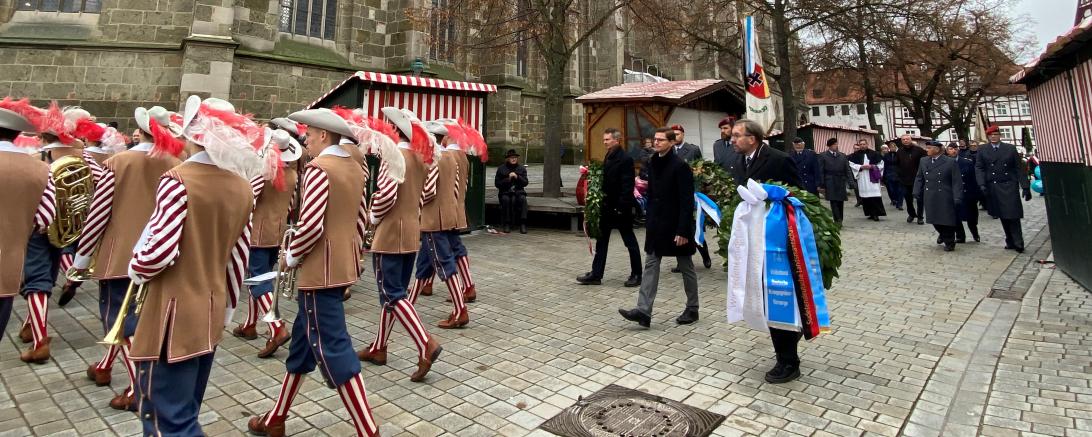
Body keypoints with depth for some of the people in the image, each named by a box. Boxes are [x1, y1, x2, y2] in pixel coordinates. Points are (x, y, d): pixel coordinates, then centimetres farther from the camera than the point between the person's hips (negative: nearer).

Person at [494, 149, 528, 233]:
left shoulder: (522, 169, 13)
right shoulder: (501, 169, 7)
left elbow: (525, 183, 3)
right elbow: (497, 183, 1)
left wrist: (517, 177, -14)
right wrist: (508, 179, -11)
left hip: (518, 191, 1)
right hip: (505, 192, -1)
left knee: (523, 199, -31)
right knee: (506, 199, -34)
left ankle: (523, 224, -33)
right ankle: (507, 224, -26)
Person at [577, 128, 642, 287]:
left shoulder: (625, 159, -15)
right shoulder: (608, 157, 11)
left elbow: (627, 186, -19)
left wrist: (622, 207, -22)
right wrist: (601, 201, 7)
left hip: (620, 208, -9)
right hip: (607, 206, 9)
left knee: (630, 242, 5)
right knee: (601, 241, 11)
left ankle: (636, 275, 17)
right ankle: (596, 274, 18)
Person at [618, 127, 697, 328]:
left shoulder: (680, 166, -14)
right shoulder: (653, 163, 7)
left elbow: (687, 201, -17)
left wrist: (683, 231, -20)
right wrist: (650, 221, 11)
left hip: (676, 225, -7)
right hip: (657, 224, 7)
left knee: (686, 267, 9)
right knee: (650, 264, 1)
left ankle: (692, 309, 24)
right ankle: (643, 311, 1)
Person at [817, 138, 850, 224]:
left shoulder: (843, 156, 13)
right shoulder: (823, 156, 2)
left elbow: (847, 170, 11)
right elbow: (821, 172, -1)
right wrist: (821, 185, -6)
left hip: (841, 183, 4)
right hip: (830, 184, -3)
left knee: (840, 203, 5)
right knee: (834, 202, -10)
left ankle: (839, 221, 13)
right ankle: (838, 221, -10)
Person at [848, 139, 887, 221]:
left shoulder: (874, 153, 6)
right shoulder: (856, 155, 7)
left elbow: (881, 163, 10)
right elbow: (851, 164, 4)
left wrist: (872, 166, -8)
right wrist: (861, 167, -9)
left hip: (873, 178, -1)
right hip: (862, 178, 1)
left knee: (875, 196, -10)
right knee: (865, 197, 1)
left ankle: (876, 213, -8)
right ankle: (870, 213, 11)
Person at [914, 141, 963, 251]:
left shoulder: (951, 162, -6)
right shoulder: (923, 161, 7)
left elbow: (957, 182, -8)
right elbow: (919, 178, 12)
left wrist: (957, 198, -14)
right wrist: (917, 193, 3)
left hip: (945, 198, -4)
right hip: (930, 198, 4)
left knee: (947, 221, 3)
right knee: (935, 220, 9)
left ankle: (949, 242, 23)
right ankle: (943, 234, 38)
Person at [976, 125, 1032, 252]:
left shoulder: (1010, 148, 6)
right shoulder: (982, 150, 7)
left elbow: (1019, 168, 3)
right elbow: (979, 168, 0)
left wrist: (1026, 187, -2)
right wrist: (982, 184, -15)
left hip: (1009, 186, -1)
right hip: (993, 188, 1)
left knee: (1013, 216, -3)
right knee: (1003, 217, 7)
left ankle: (1017, 243, 4)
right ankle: (1011, 241, 15)